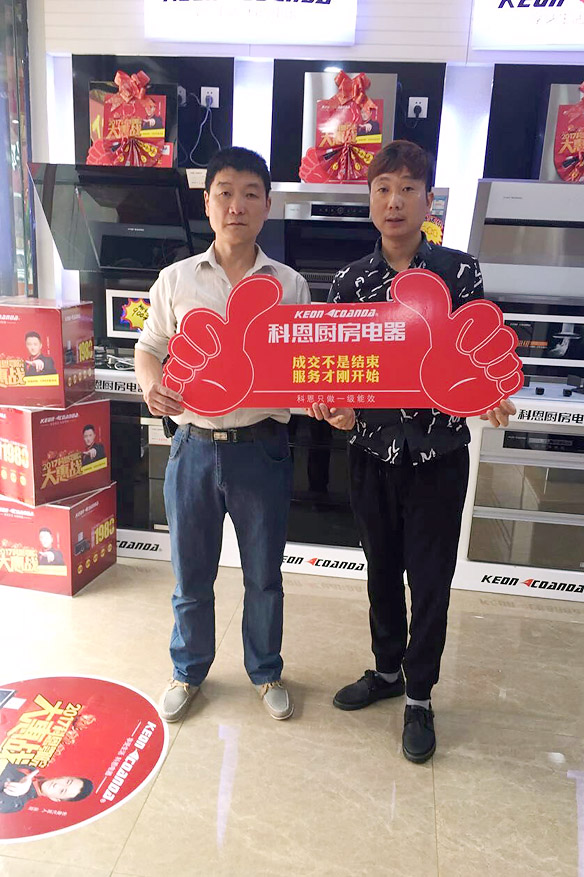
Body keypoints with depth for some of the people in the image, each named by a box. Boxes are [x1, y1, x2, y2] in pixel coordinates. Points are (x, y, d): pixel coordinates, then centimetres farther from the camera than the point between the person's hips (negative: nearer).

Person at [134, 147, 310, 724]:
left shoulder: (289, 285, 1)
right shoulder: (176, 280, 3)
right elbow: (148, 349, 8)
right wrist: (152, 384, -14)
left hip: (262, 448, 0)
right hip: (194, 446, 1)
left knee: (264, 574, 15)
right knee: (191, 574, 15)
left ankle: (265, 672, 39)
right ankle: (188, 671, 40)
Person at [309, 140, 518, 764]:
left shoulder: (459, 271, -4)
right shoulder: (351, 280, 2)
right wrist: (336, 407, -18)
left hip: (437, 452, -2)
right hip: (372, 450, 3)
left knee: (430, 578, 8)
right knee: (382, 569, 18)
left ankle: (419, 696, 28)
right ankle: (387, 669, 40)